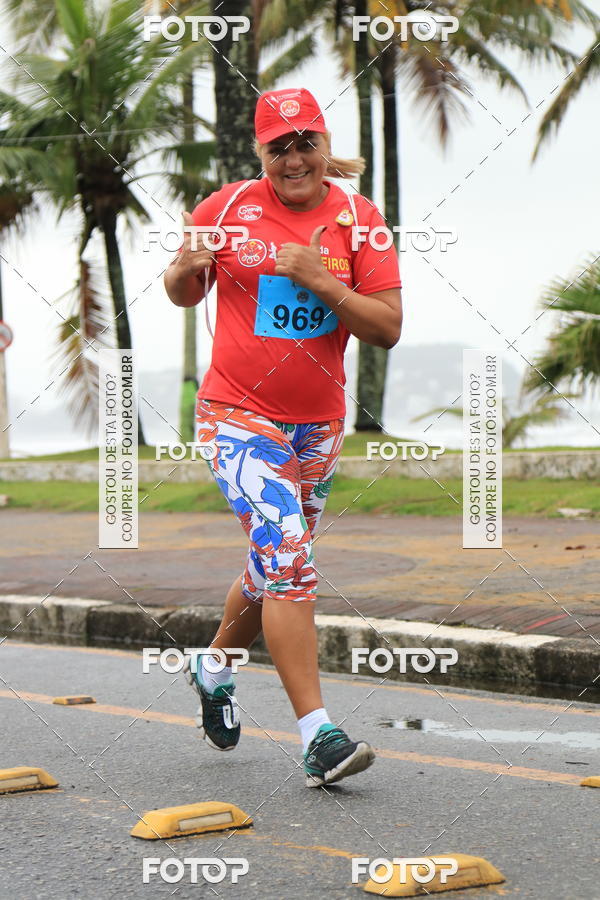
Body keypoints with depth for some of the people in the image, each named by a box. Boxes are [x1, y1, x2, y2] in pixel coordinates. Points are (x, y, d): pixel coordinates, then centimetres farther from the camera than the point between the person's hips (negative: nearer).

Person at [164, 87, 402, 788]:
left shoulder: (358, 218, -1)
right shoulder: (226, 208, -2)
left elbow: (388, 329, -7)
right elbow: (184, 294, 11)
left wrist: (320, 281, -20)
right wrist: (187, 267, -12)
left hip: (318, 424, 3)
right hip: (238, 414, -3)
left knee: (278, 570, 17)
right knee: (286, 558, -18)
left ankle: (213, 669, 45)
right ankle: (318, 736, -20)